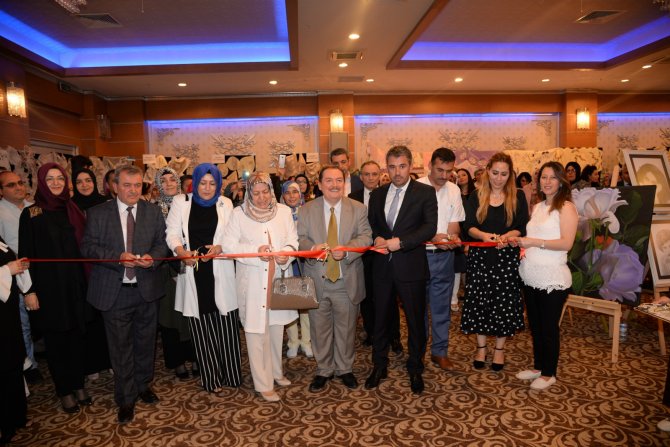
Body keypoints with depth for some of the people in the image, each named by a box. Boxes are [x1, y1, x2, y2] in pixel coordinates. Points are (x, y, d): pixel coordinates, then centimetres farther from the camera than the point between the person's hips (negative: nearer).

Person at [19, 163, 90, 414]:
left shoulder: (73, 211, 7)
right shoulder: (31, 214, -4)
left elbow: (83, 247, 8)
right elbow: (25, 254, -6)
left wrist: (84, 283, 3)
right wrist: (29, 290, -10)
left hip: (75, 286, 3)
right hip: (48, 287, -3)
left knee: (77, 336, 9)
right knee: (56, 339, 8)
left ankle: (78, 385, 25)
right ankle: (65, 391, 22)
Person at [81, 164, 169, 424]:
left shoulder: (153, 212, 3)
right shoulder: (97, 213, -2)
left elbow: (162, 243, 4)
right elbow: (88, 247, -5)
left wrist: (152, 257, -17)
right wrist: (118, 256, -20)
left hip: (147, 289, 2)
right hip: (114, 291, -2)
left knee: (146, 342, 16)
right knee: (120, 347, 8)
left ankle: (143, 385, 39)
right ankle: (126, 399, 25)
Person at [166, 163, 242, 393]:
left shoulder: (225, 204, 8)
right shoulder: (180, 202, 6)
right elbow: (172, 233, 2)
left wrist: (219, 247, -14)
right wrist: (182, 252, -16)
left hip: (220, 273, 0)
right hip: (194, 273, 0)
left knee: (225, 325, 1)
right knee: (200, 327, 6)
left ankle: (230, 374, 17)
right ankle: (211, 378, 19)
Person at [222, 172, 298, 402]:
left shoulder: (284, 211, 3)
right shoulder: (239, 214, -4)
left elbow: (292, 239, 3)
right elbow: (228, 245, -6)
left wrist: (287, 252, -19)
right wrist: (255, 251, -19)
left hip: (278, 279, 3)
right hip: (252, 282, -3)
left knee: (276, 327, 16)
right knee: (257, 331, 0)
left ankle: (276, 371, 37)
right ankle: (264, 384, 14)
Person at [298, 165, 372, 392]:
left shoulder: (359, 209, 0)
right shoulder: (306, 210, 2)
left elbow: (366, 237, -7)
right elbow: (301, 239, 0)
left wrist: (346, 250, -26)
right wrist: (312, 247, -24)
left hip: (347, 281, 0)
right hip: (317, 280, 1)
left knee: (346, 328, 14)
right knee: (320, 328, 12)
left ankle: (345, 369, 35)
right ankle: (323, 370, 33)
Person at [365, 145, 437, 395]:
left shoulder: (425, 192, -4)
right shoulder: (377, 194, 9)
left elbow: (430, 227, -13)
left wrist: (400, 241, -21)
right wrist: (377, 238, -7)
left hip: (411, 267, -3)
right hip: (383, 267, 4)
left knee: (415, 321, 9)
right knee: (380, 318, 14)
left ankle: (415, 370, 29)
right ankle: (379, 366, 32)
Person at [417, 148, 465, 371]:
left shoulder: (454, 190, 7)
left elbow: (455, 224, 8)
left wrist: (452, 236, -14)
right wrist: (433, 237, -23)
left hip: (444, 255, 4)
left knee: (442, 306, 11)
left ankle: (440, 352, 25)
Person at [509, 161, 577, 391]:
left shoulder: (566, 207, -9)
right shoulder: (538, 207, 12)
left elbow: (566, 243, -18)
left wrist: (534, 242, -20)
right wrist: (519, 241, 2)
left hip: (552, 279, -7)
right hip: (530, 276, 7)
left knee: (549, 327, 6)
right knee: (535, 325, 18)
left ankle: (549, 373, 23)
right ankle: (538, 366, 33)